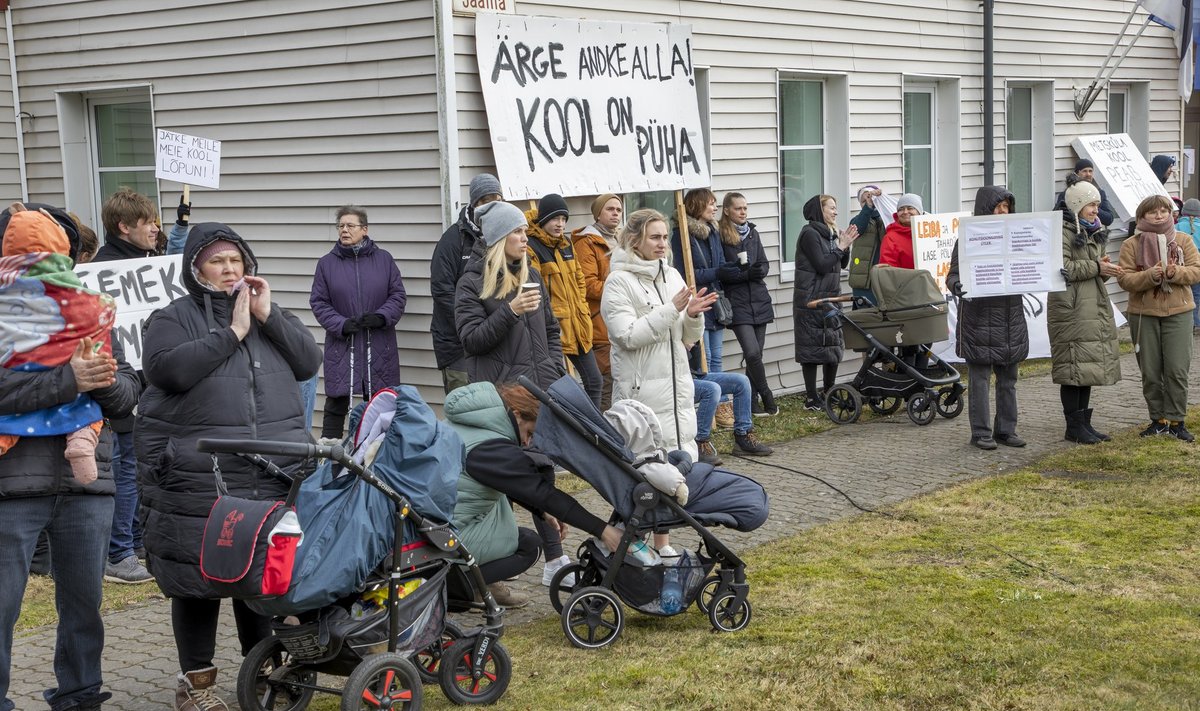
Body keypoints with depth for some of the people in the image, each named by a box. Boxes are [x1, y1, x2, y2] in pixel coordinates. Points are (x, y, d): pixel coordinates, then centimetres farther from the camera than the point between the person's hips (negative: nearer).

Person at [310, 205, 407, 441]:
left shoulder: (384, 259, 4)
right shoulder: (327, 263, 3)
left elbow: (398, 295, 5)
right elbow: (318, 302, 3)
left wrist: (381, 317, -13)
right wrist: (341, 324, -12)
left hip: (378, 346, 1)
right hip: (341, 345, 0)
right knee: (336, 403, 1)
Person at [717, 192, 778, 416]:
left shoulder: (752, 233, 12)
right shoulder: (721, 236, -7)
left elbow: (765, 263, 15)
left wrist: (759, 271, -8)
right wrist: (746, 273, -19)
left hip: (759, 300, 6)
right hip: (738, 303, -6)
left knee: (756, 352, 7)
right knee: (752, 352, -14)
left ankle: (752, 401, 16)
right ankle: (767, 398, 2)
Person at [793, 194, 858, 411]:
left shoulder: (830, 233, 15)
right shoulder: (810, 234, -11)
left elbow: (842, 265, 16)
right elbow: (822, 265, -18)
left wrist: (845, 245, 1)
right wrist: (840, 247, -12)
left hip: (831, 299, 8)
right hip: (811, 301, -8)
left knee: (834, 347, 9)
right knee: (812, 348, -5)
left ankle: (829, 393, 21)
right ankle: (811, 399, 0)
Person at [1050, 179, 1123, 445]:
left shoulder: (1095, 232, 19)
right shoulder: (1063, 232, -9)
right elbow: (1062, 268, -19)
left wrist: (1105, 268, 2)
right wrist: (1096, 267, -18)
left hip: (1095, 307, 9)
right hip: (1071, 308, -9)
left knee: (1089, 367, 10)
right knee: (1074, 367, -7)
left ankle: (1084, 422, 17)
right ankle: (1074, 426, -1)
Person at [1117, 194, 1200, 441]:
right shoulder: (1131, 245, 1)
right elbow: (1124, 279, -7)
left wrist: (1176, 272, -19)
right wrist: (1150, 275, -23)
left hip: (1178, 312, 0)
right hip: (1143, 314, 0)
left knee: (1177, 370, -4)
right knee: (1150, 372, 4)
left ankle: (1176, 420, 6)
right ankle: (1158, 420, 16)